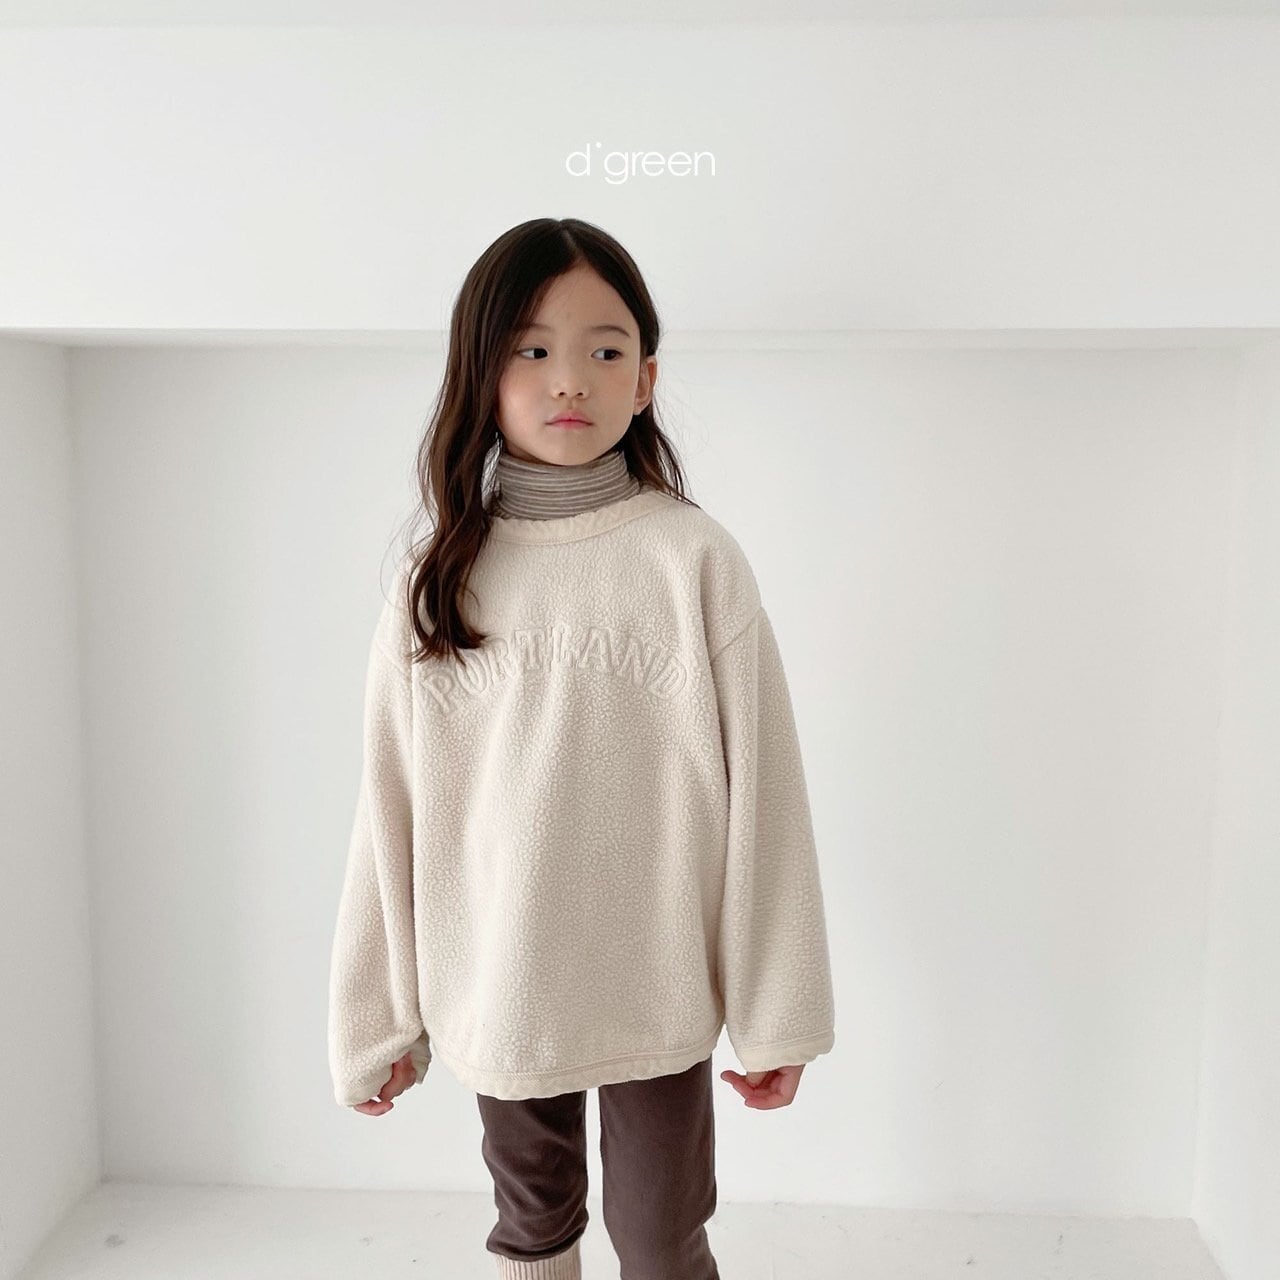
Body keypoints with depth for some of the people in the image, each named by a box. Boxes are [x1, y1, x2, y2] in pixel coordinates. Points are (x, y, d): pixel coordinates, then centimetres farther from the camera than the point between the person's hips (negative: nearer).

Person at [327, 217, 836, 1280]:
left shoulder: (695, 558, -12)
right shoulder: (438, 580, -6)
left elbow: (760, 795, -10)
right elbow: (392, 812, -1)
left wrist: (778, 1016, -6)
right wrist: (375, 1022, 4)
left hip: (659, 991, -2)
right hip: (496, 993, 3)